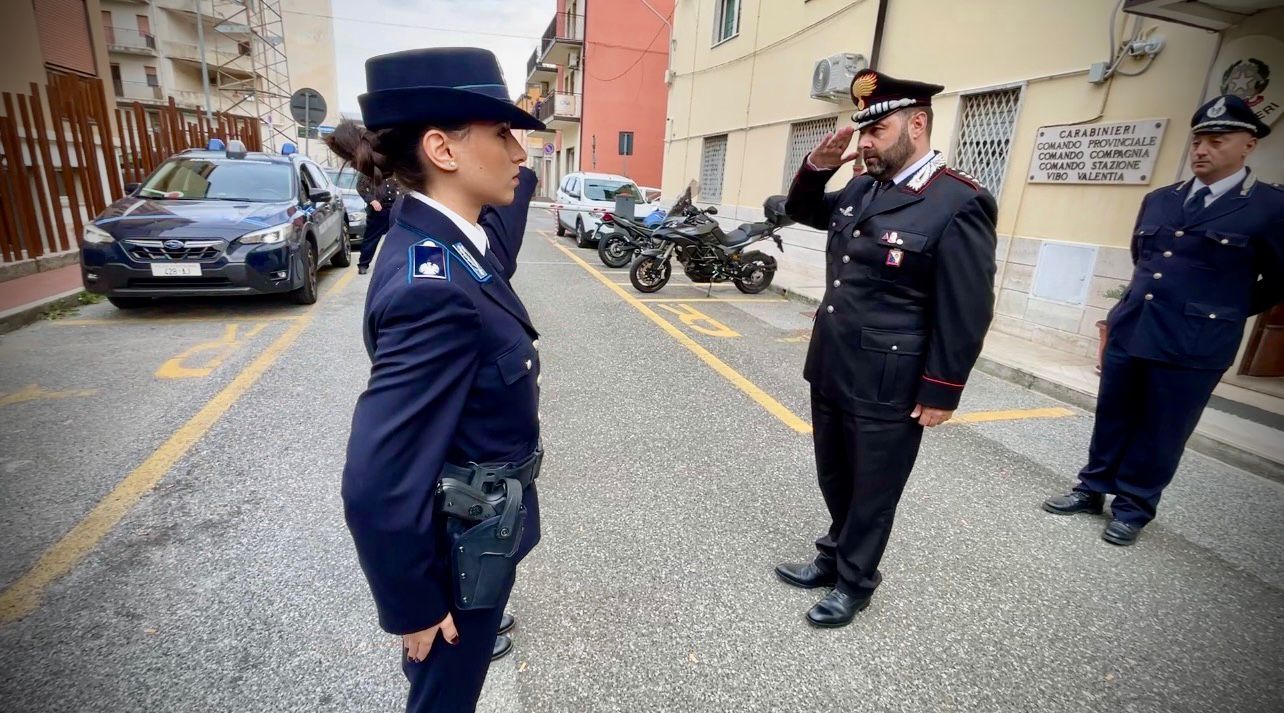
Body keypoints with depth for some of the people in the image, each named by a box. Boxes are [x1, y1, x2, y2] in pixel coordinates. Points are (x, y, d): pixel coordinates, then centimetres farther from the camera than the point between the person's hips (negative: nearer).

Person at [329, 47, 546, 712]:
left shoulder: (445, 242, -4)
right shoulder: (432, 286, -32)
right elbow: (378, 483, -30)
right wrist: (415, 608, -17)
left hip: (477, 521, 8)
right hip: (464, 543, -8)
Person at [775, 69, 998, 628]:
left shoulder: (959, 205, -16)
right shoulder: (861, 190, 6)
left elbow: (967, 313, -15)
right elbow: (801, 211, 22)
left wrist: (941, 394, -13)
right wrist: (818, 165, 3)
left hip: (886, 388, -7)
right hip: (830, 370, 7)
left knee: (871, 490, 13)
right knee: (835, 479, 22)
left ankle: (854, 581, 34)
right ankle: (836, 554, 45)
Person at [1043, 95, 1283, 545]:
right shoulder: (1158, 200, 8)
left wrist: (1223, 313, 12)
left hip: (1193, 346, -4)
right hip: (1128, 332, 4)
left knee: (1161, 434, 8)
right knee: (1112, 419, 14)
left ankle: (1134, 508, 23)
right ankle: (1093, 490, 28)